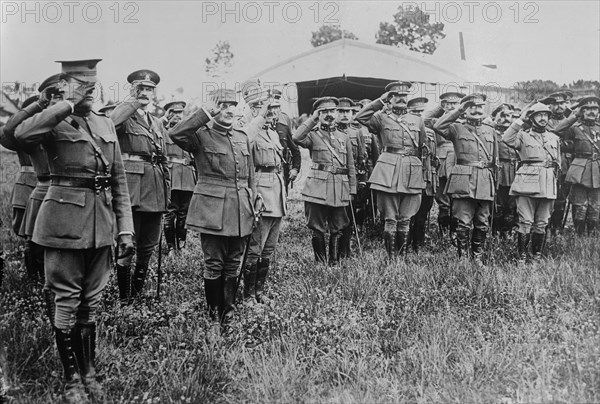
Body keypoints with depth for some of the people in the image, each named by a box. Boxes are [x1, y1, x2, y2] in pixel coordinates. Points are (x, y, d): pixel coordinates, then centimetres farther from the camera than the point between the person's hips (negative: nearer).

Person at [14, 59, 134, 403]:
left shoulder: (106, 124, 12)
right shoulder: (54, 123, -4)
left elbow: (119, 180, 12)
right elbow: (21, 135, -29)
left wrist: (125, 229, 7)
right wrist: (68, 104, -23)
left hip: (101, 223, 5)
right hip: (66, 221, -5)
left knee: (92, 301, 14)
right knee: (67, 301, 4)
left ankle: (89, 371, 27)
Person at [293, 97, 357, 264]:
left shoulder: (344, 137, 16)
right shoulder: (312, 135, 4)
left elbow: (351, 167, 16)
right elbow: (297, 138, -21)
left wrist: (352, 190, 9)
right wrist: (313, 119, -13)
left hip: (340, 189, 3)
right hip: (318, 186, -3)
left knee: (337, 229, 7)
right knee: (318, 230, 1)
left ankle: (334, 263, 17)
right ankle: (320, 264, 13)